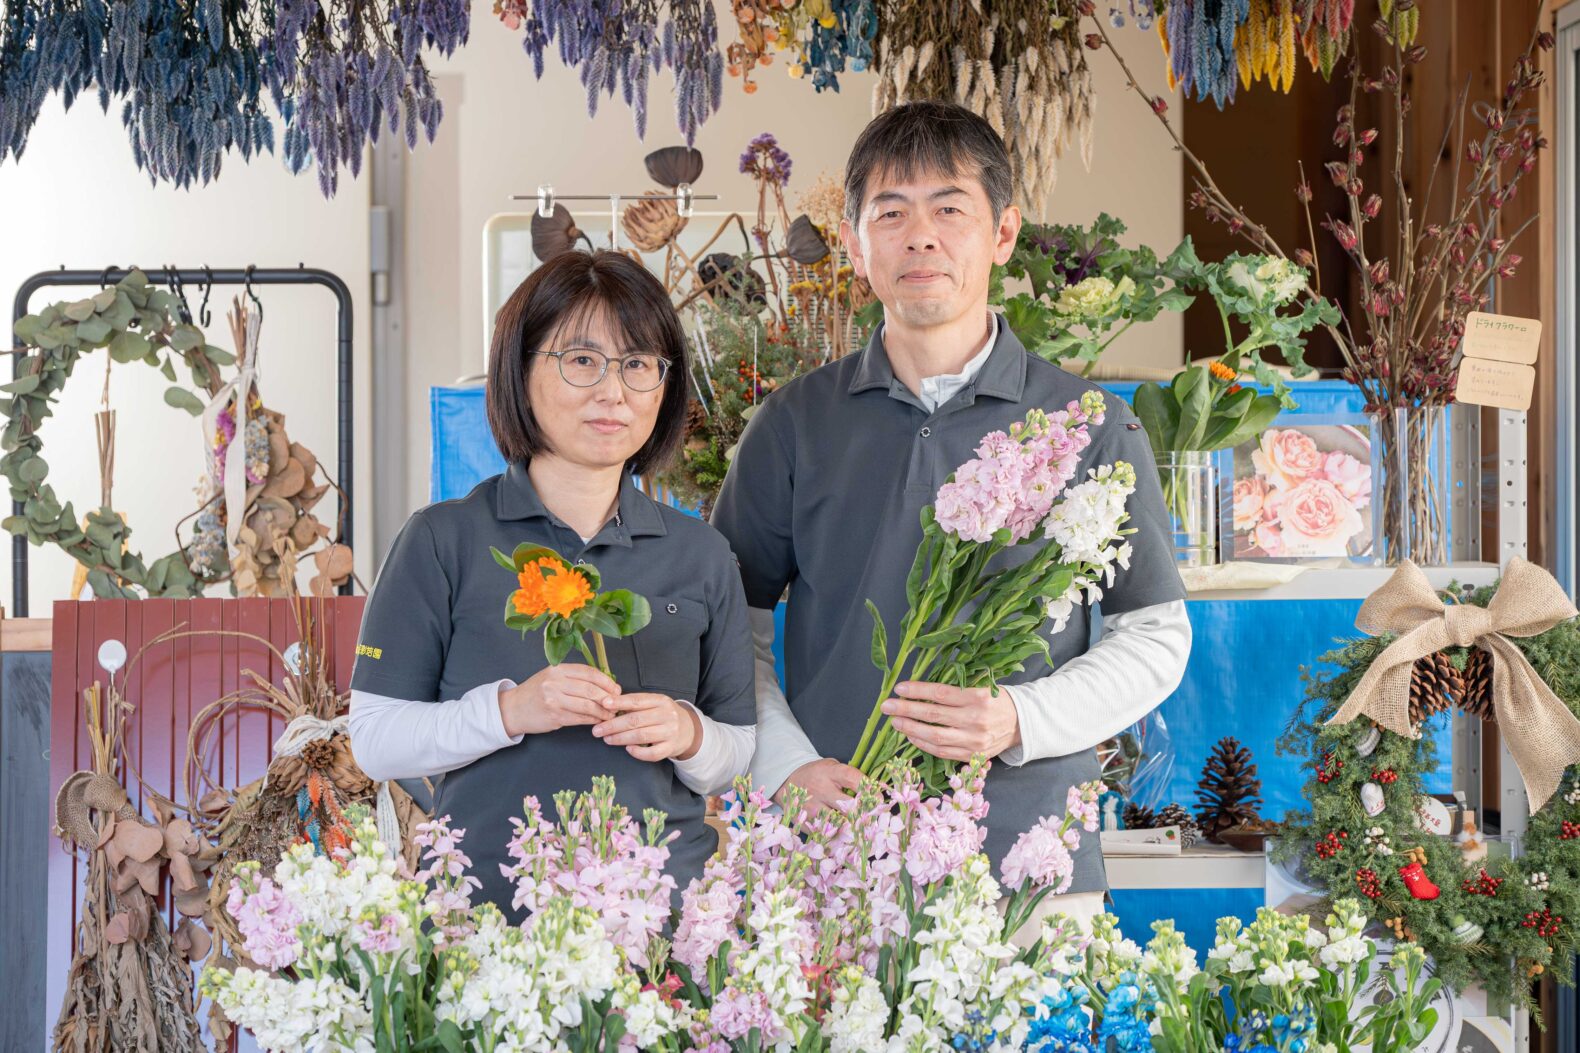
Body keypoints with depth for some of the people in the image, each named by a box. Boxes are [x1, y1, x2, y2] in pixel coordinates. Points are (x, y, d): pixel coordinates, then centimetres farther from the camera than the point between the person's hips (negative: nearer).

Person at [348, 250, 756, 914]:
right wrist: (507, 711, -15)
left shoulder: (700, 555, 10)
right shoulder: (445, 541, 2)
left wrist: (690, 736, -7)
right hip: (486, 903, -3)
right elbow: (374, 741, -2)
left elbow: (739, 759, 13)